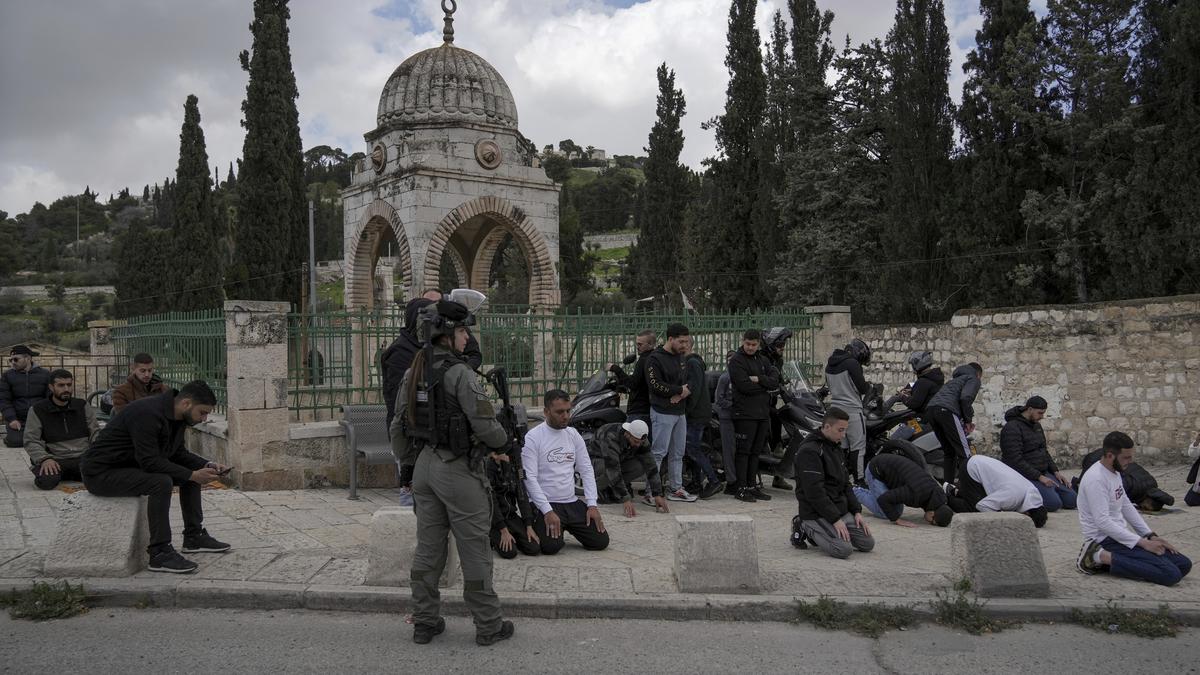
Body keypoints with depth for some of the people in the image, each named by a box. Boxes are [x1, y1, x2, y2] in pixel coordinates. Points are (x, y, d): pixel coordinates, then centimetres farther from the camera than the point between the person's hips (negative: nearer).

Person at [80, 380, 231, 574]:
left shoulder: (176, 416, 0)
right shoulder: (147, 413, -29)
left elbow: (178, 453, 11)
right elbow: (150, 461, -31)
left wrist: (207, 465, -4)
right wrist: (192, 475, -28)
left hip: (133, 465, 10)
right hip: (101, 472, -10)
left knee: (191, 472, 7)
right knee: (161, 482, -32)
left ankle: (194, 536, 15)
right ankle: (160, 553, -24)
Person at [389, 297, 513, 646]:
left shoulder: (412, 372, 6)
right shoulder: (460, 373, -17)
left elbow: (398, 427, 11)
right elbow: (484, 424, -19)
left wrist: (408, 464, 22)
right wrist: (504, 440, 2)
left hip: (424, 465, 7)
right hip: (458, 468, -7)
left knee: (428, 547, 15)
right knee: (474, 549, 3)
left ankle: (424, 623, 23)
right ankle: (488, 626, 14)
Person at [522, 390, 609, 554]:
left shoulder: (573, 434, 8)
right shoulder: (532, 438, -10)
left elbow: (587, 470, 8)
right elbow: (530, 478, -15)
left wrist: (592, 504, -3)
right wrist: (548, 511, -22)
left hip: (572, 502, 5)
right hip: (545, 504, -5)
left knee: (601, 541, -6)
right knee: (551, 545, -28)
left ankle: (567, 527, 20)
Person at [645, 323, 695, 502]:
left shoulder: (681, 358, 15)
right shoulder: (655, 358, -10)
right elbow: (655, 385, -19)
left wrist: (683, 393, -8)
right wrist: (680, 390, -11)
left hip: (680, 412, 8)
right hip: (662, 413, -8)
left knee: (678, 453, 13)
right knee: (658, 452, -8)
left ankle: (675, 488, 22)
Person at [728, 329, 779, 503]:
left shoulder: (763, 360, 15)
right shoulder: (736, 361, -5)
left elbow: (775, 380, 1)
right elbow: (745, 386, -17)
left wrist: (758, 379, -14)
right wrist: (765, 386, -6)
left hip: (763, 412, 6)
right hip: (745, 412, -6)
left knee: (756, 452, 11)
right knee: (744, 451, -4)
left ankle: (752, 486, 18)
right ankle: (741, 488, 0)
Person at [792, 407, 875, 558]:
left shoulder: (836, 448, 15)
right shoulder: (809, 451, -16)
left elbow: (845, 484, 20)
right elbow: (814, 491, -22)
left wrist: (856, 511, 8)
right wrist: (835, 519, -22)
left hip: (841, 510, 9)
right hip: (817, 513, -9)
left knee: (868, 543, 1)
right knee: (843, 549, -24)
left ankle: (815, 533, 13)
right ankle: (805, 528, -1)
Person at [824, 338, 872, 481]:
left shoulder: (829, 365, 12)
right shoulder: (852, 364, -13)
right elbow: (862, 388, -11)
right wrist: (869, 386, 9)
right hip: (852, 410, -8)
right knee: (858, 447, -3)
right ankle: (859, 480, -3)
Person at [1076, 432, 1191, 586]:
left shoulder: (1114, 472, 11)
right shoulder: (1095, 479, -21)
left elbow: (1126, 506, 20)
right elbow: (1103, 522, -24)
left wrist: (1151, 536, 10)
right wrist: (1142, 542, -21)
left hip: (1120, 535, 10)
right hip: (1105, 540, -10)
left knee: (1183, 564, 2)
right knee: (1170, 573, -21)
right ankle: (1100, 557, -13)